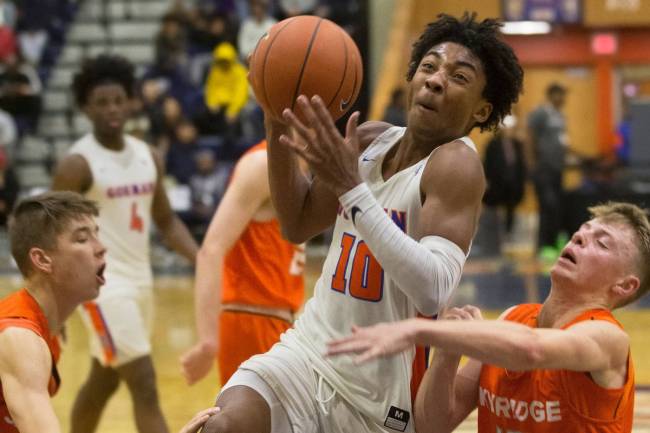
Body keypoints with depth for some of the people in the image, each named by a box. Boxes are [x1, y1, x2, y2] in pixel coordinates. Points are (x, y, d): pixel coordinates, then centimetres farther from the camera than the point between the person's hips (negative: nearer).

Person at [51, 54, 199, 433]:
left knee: (103, 383, 19)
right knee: (145, 388, -12)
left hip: (141, 282, 7)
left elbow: (166, 221, 16)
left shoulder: (148, 157, 7)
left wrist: (201, 259, 0)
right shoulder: (78, 164, -13)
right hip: (105, 286, -7)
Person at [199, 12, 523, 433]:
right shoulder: (372, 139, 4)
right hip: (307, 352, 5)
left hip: (379, 396, -4)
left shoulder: (456, 163, -17)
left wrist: (350, 187, -35)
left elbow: (433, 291, -31)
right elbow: (298, 224, 17)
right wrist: (279, 125, 1)